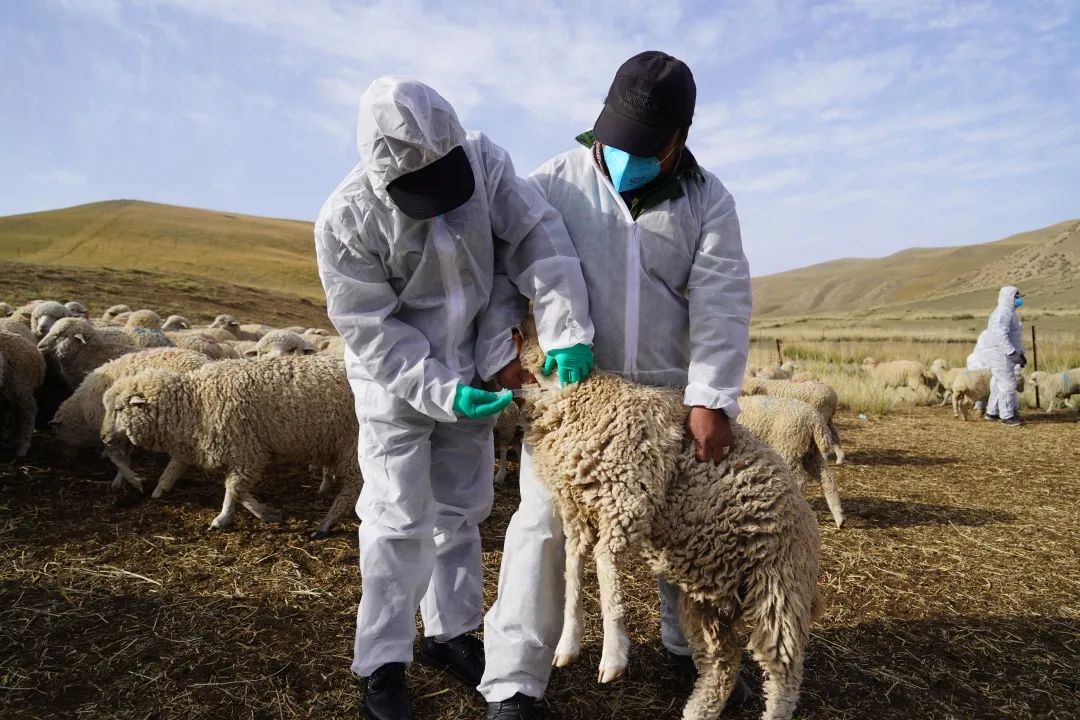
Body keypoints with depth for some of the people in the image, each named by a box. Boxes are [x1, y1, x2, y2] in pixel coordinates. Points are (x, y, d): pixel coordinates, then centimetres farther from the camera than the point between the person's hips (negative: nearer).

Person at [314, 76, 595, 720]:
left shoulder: (483, 159, -16)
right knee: (399, 519, -2)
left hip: (471, 369, 4)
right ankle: (382, 661, 16)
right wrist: (441, 394, -27)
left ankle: (450, 632, 34)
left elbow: (539, 239, -18)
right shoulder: (346, 221, -23)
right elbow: (373, 332, -20)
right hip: (396, 382, -4)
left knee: (462, 509, 15)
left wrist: (567, 329, -29)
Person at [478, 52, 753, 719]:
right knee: (543, 521, -4)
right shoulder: (556, 181, -2)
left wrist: (711, 397, -21)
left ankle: (692, 646, 38)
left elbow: (722, 302, -11)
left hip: (668, 390, 2)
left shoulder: (707, 199, -1)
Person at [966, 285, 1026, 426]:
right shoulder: (1003, 312, -17)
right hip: (1000, 353, -10)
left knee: (1000, 383, 15)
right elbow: (1000, 335, -26)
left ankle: (992, 412, 23)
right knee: (1007, 384, -7)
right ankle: (1007, 416, -1)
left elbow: (1014, 335, 23)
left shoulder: (1011, 313, 17)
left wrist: (1020, 353, 20)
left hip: (1007, 354, 11)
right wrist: (1012, 353, -29)